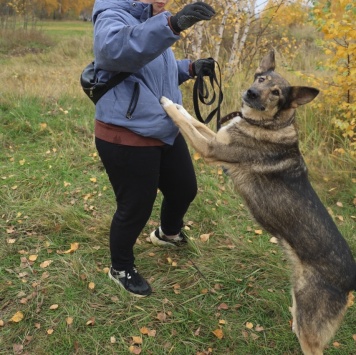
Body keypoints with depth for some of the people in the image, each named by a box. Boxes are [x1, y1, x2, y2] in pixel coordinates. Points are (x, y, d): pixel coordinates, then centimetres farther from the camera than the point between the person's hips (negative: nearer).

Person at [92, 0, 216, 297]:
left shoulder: (151, 24, 12)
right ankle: (121, 269, 31)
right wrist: (172, 24, -53)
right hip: (127, 139, -9)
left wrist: (190, 68, 7)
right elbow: (117, 49, -42)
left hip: (166, 133, 9)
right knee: (135, 207, 4)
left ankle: (168, 233, 53)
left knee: (185, 189, 22)